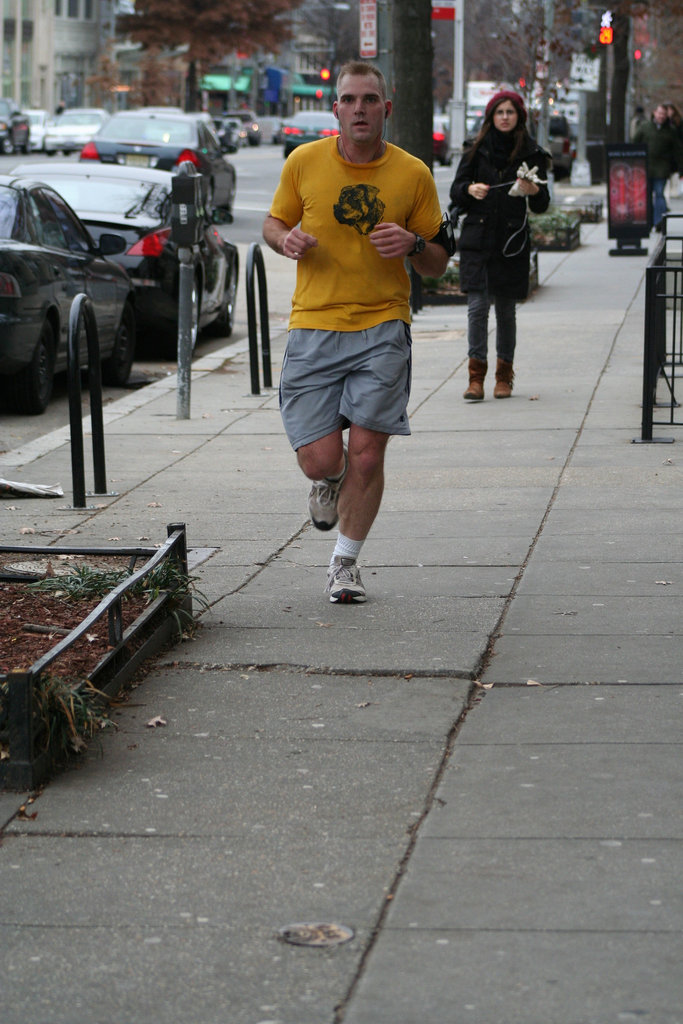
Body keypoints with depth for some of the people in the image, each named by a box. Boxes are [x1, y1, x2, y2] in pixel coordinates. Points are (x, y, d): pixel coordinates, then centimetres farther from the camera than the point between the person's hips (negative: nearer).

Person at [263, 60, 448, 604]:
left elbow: (439, 262, 9)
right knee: (321, 459, -7)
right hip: (314, 327, 0)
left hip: (383, 325, 0)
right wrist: (286, 239, -7)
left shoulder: (413, 174, 1)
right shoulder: (304, 162, 2)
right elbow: (274, 222, 17)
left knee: (366, 455, -6)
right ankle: (329, 482, 33)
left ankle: (346, 561, 16)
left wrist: (413, 245, -14)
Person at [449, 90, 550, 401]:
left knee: (506, 309, 5)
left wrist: (533, 191, -18)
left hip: (512, 242, 0)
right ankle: (476, 376, -7)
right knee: (477, 305, -9)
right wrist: (470, 190, -13)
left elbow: (542, 205, 4)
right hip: (477, 238, 0)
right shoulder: (476, 150, 7)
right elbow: (455, 192, 9)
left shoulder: (531, 153, 4)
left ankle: (504, 375, 16)